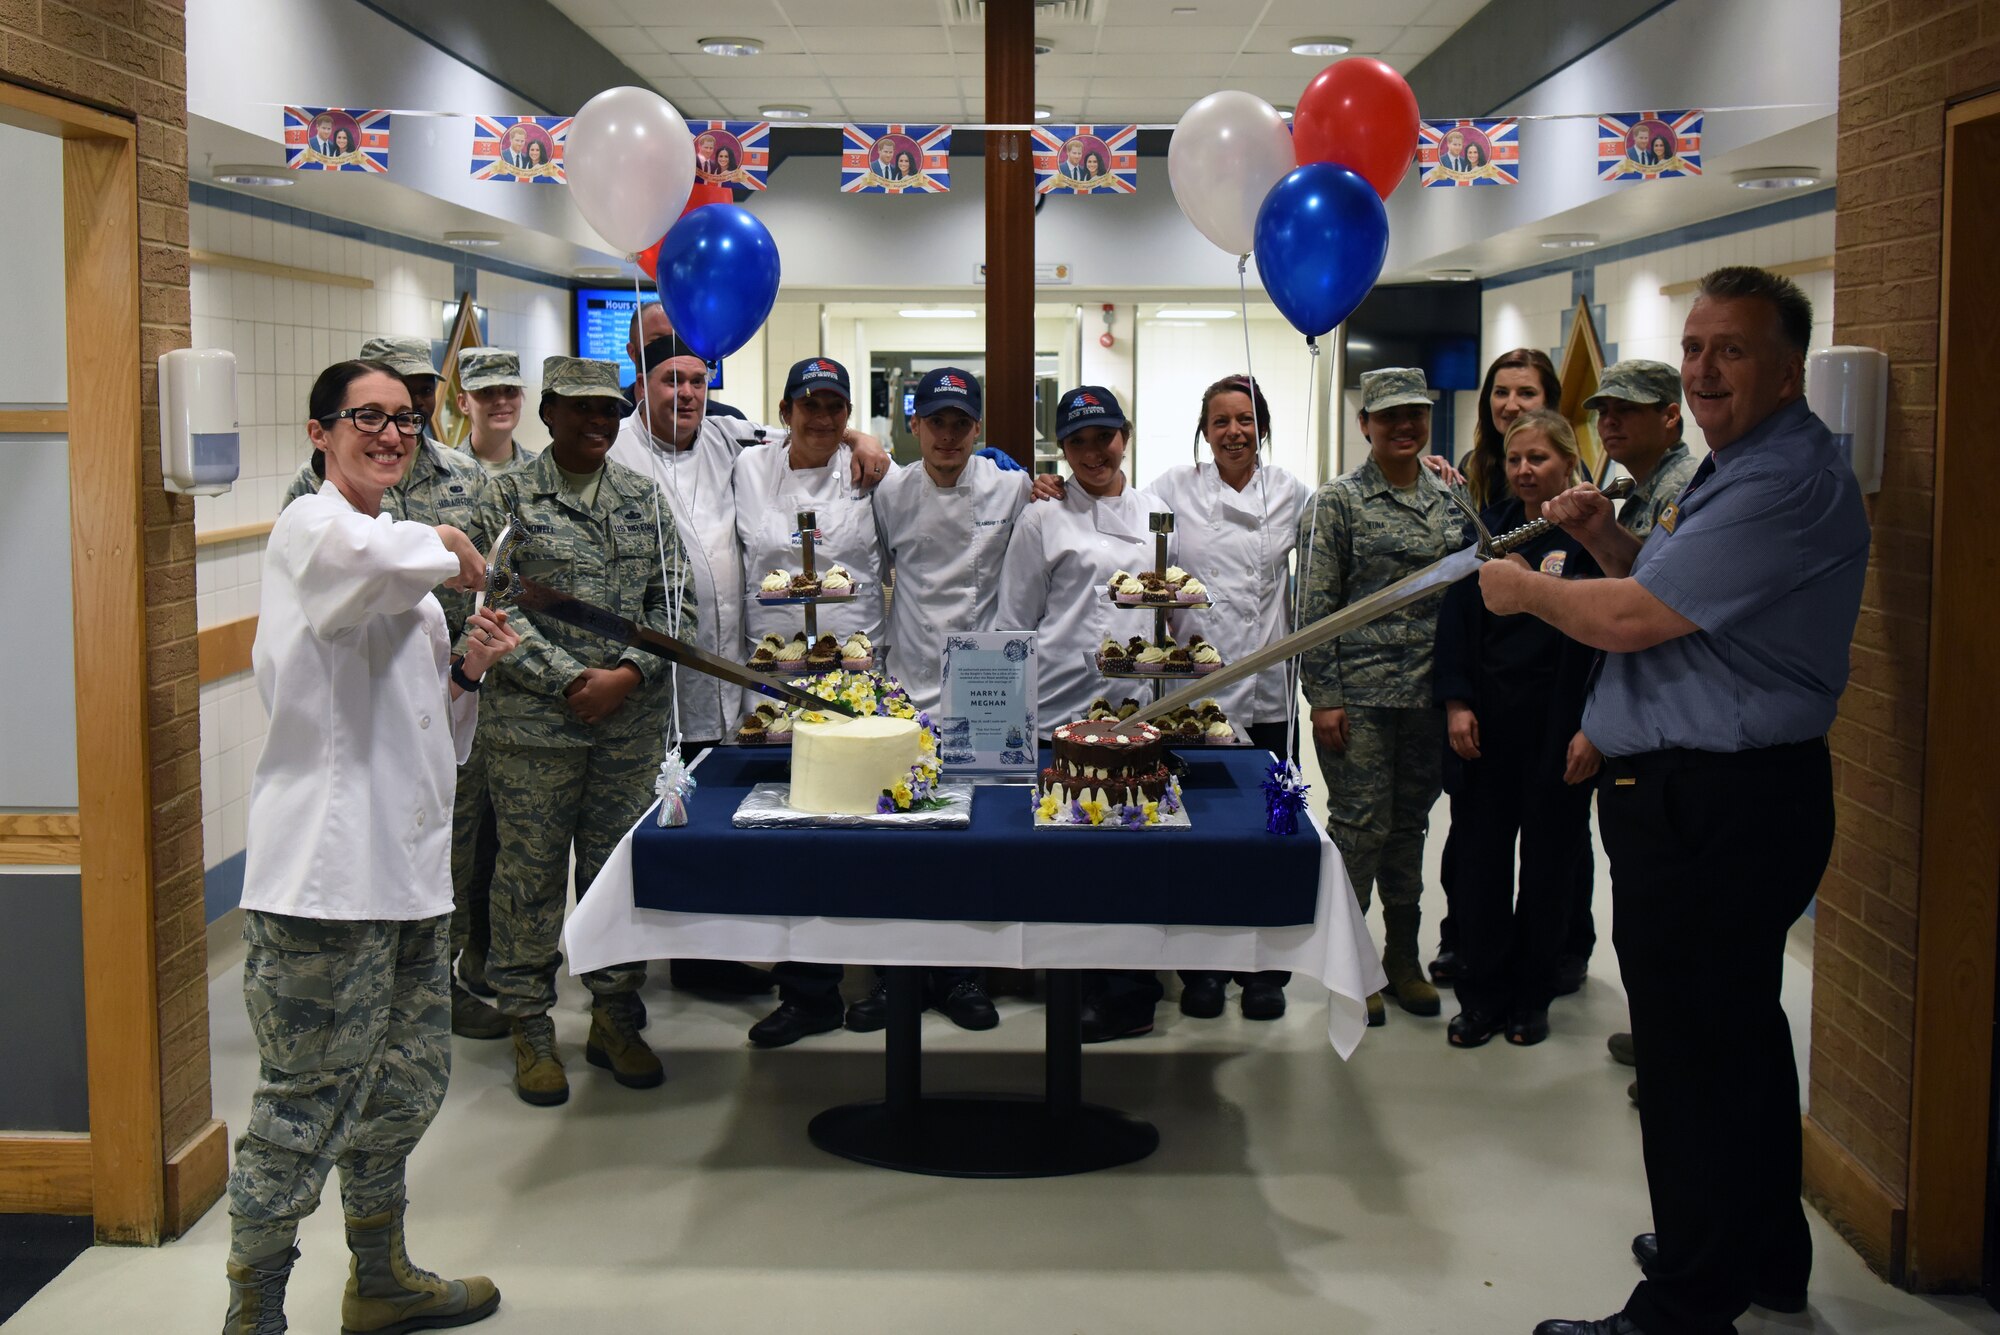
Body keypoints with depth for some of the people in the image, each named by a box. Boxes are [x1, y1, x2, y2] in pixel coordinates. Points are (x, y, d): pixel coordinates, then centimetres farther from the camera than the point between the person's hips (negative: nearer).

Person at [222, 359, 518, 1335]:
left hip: (406, 866, 10)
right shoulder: (309, 529, -7)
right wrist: (448, 549, -14)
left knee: (409, 1081, 19)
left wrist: (467, 670, 8)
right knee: (305, 1108, -4)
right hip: (325, 876, -9)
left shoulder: (402, 568, 21)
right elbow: (367, 555, -35)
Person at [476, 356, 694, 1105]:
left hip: (633, 723, 3)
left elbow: (675, 602, 8)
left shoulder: (644, 499, 11)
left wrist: (628, 673, -8)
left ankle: (615, 1018, 23)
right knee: (531, 875, 3)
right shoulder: (510, 498, 0)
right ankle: (530, 1028, 16)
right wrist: (573, 680, -14)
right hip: (534, 725, -3)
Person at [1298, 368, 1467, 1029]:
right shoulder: (1337, 503, -4)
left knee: (1411, 823, 12)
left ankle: (1403, 955, 23)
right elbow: (1316, 605, -7)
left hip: (1429, 694, 5)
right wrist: (1323, 697, -12)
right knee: (1361, 824, -4)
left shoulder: (1448, 502, 11)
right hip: (1358, 695, -5)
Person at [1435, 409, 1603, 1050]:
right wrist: (1456, 702, 0)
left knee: (1548, 863, 8)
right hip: (1486, 725, 3)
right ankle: (1483, 993, 16)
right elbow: (1456, 619, 9)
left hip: (1560, 728, -3)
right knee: (1478, 859, 4)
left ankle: (1531, 996, 22)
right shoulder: (1488, 527, 7)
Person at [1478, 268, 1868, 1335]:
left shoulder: (1788, 484, -20)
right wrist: (1606, 538, 7)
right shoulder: (1739, 466, 17)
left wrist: (1524, 589, -5)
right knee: (1739, 1034, 21)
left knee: (1693, 1055, -5)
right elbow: (1671, 600, 23)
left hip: (1715, 810, -11)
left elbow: (1630, 620, -22)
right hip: (1718, 796, 11)